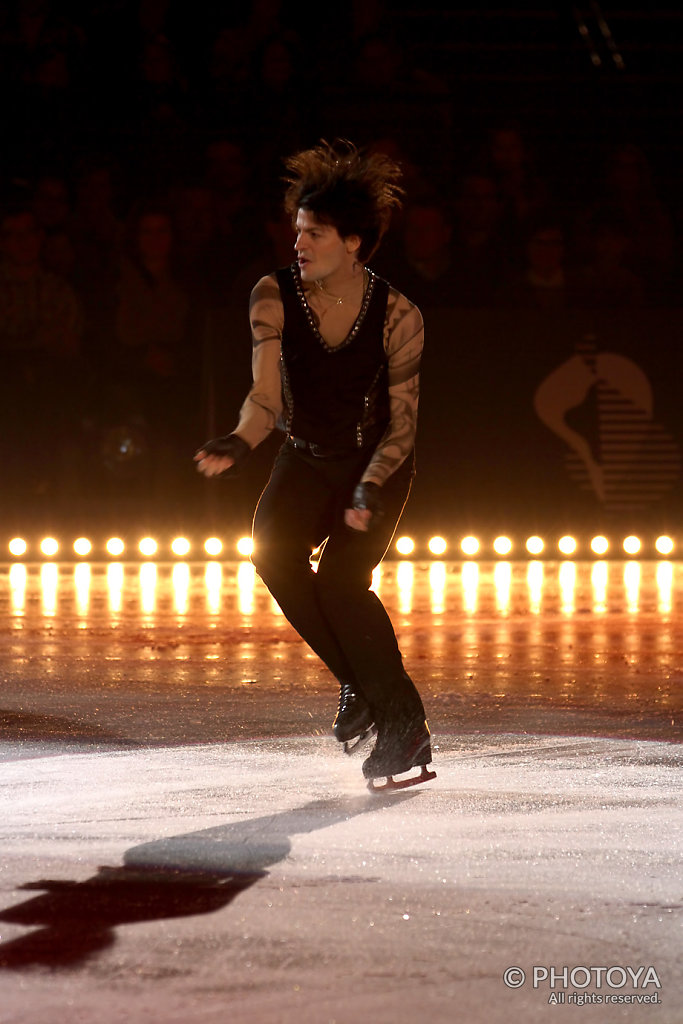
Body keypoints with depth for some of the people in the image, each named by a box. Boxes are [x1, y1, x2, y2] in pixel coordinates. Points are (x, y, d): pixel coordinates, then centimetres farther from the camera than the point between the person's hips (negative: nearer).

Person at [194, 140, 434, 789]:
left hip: (378, 463, -3)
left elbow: (401, 423, -13)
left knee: (339, 580, -23)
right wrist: (239, 444, -38)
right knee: (272, 547, -25)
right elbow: (266, 397, -18)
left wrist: (369, 492, -26)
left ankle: (405, 726, -10)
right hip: (307, 457, 3)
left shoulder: (396, 316, -17)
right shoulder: (274, 298, -12)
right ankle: (360, 686, -9)